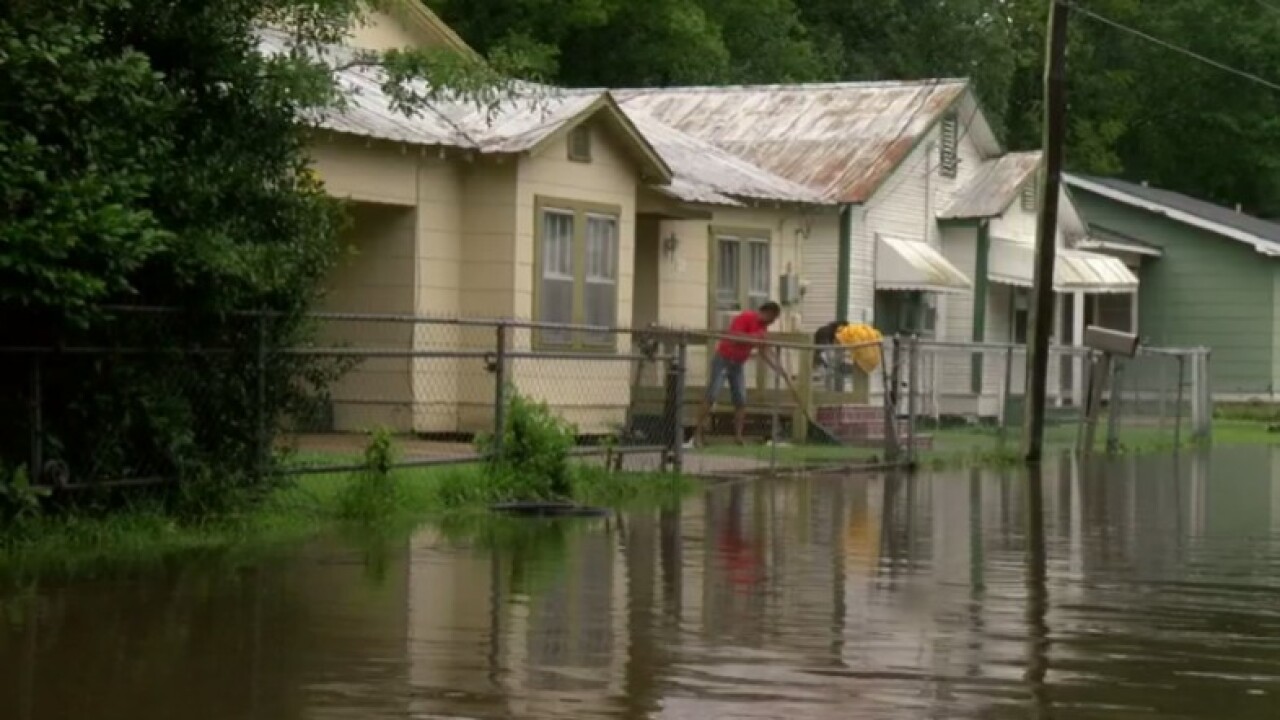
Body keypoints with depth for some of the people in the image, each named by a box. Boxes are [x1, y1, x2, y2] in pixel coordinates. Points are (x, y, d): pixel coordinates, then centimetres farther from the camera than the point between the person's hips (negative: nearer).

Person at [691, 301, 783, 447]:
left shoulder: (763, 327, 8)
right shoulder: (746, 317, -16)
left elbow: (764, 352, 10)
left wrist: (778, 368, 0)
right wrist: (755, 336, -29)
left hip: (738, 364, 8)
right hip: (723, 360, -8)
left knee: (741, 401, -1)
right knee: (711, 397, -11)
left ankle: (738, 436, 0)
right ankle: (697, 434, -11)